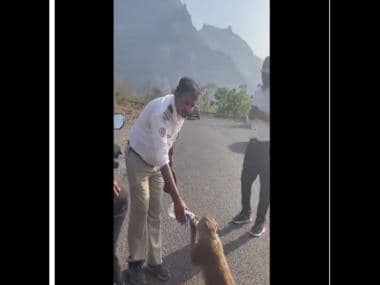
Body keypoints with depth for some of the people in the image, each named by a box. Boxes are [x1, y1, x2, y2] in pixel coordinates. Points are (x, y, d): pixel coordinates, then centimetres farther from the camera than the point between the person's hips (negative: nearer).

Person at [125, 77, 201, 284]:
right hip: (139, 160, -6)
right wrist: (177, 200, -45)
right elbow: (162, 158, -42)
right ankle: (135, 262, 11)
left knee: (155, 213, 8)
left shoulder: (182, 110, -12)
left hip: (157, 162, 6)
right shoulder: (160, 112, -36)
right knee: (140, 211, -6)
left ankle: (154, 260, 20)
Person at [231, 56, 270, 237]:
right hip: (254, 143, 7)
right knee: (245, 179, 14)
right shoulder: (258, 92, 8)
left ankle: (260, 222, 20)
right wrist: (252, 113, -6)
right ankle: (246, 213, 33)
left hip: (267, 146, -6)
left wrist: (261, 115, -25)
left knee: (265, 185, 5)